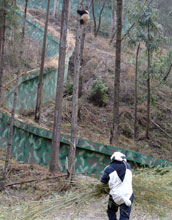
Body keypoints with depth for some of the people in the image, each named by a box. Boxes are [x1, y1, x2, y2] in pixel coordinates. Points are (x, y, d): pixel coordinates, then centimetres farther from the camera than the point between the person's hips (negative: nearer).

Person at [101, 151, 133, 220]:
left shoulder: (109, 169, -12)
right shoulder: (128, 166, -2)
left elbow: (103, 181, -3)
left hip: (115, 196, -1)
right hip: (128, 196, 1)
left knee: (111, 212, 25)